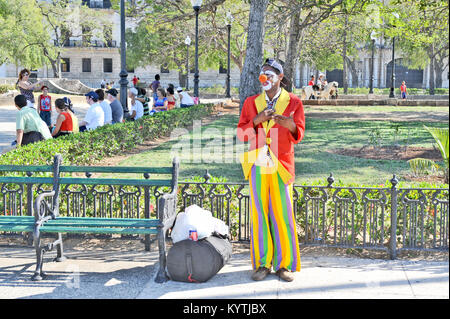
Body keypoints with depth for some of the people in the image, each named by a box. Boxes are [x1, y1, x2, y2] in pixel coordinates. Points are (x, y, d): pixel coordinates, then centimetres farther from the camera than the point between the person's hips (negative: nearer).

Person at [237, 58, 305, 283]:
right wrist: (256, 120, -12)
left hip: (281, 165, -2)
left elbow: (298, 134, 0)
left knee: (282, 213, -4)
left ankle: (284, 264, 7)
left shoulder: (293, 102, 7)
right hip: (257, 164, 2)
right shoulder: (251, 102, 13)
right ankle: (262, 263, 9)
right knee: (259, 214, 1)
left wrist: (289, 124, -22)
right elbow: (242, 133, 7)